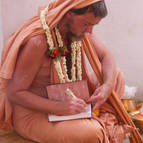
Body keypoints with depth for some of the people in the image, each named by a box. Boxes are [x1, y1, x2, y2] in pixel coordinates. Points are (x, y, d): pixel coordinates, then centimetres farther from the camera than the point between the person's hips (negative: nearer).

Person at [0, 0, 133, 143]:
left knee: (117, 75, 1)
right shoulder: (37, 41, -29)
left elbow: (106, 56, 2)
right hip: (34, 111, -7)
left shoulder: (79, 27, -8)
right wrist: (59, 108, -34)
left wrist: (108, 85, -20)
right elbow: (13, 93, -25)